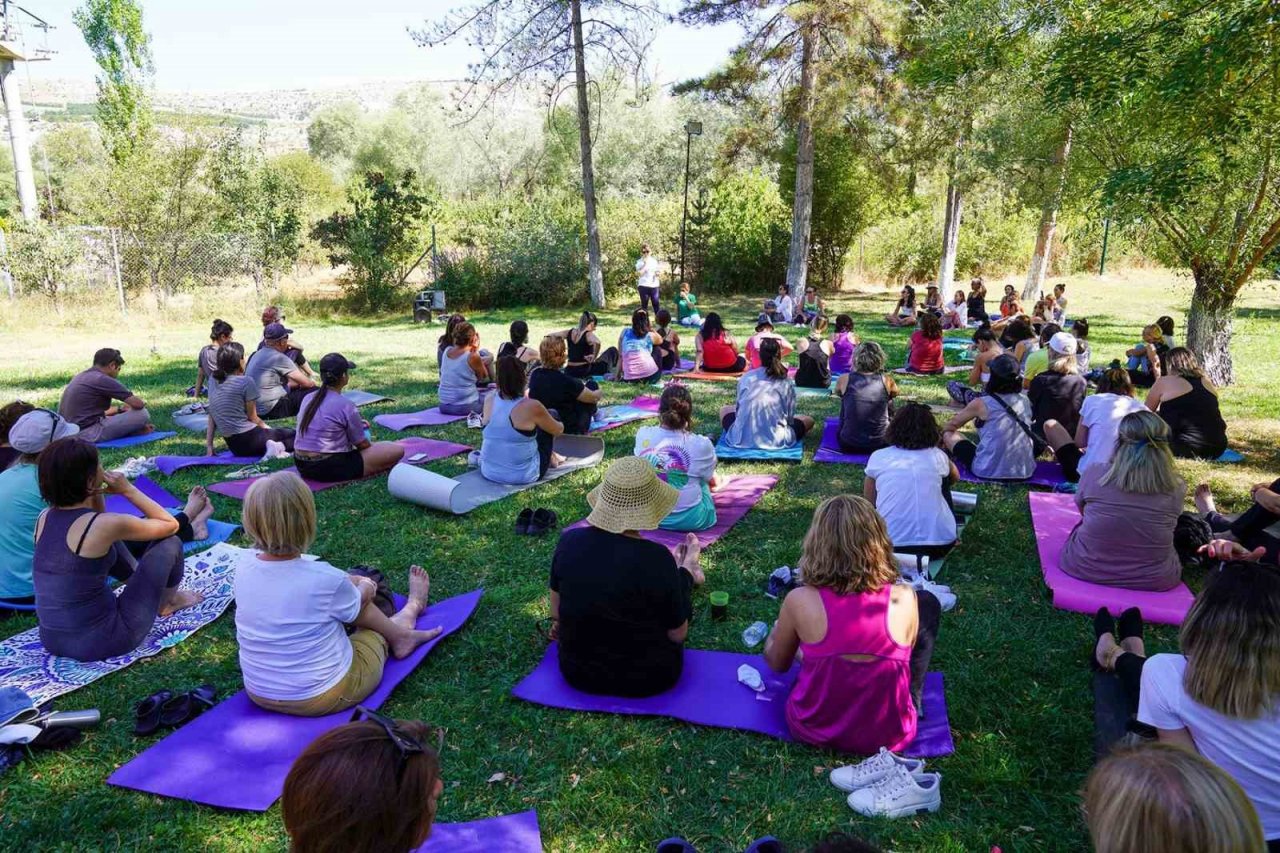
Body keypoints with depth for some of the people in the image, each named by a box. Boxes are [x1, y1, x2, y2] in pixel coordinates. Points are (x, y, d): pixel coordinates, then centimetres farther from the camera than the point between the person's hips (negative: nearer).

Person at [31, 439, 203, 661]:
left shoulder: (45, 518, 0)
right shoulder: (103, 525, -20)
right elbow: (170, 525, -5)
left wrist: (96, 496, 4)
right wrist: (128, 490, -3)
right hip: (100, 642, -7)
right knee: (170, 544, 3)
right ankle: (167, 602, 30)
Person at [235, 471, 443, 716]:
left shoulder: (244, 568, -12)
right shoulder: (325, 579, -28)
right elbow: (358, 611, -5)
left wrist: (347, 582, 14)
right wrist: (365, 588, 15)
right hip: (323, 698, -5)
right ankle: (411, 608, 48)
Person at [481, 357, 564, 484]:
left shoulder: (489, 401, -6)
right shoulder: (532, 407, -19)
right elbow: (558, 430, 1)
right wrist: (559, 424, 23)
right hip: (523, 476, -5)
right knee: (552, 414, 14)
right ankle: (550, 458, 33)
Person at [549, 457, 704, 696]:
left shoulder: (569, 540, -15)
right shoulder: (656, 559, -27)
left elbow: (557, 614, 2)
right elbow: (677, 634, -12)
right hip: (646, 680, -3)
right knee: (678, 582, 19)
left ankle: (680, 573, 51)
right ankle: (686, 574, 49)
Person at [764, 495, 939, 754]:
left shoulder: (800, 601, -20)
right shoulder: (905, 599, -18)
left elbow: (777, 664, -1)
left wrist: (777, 631, 22)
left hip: (814, 730, 1)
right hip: (889, 736, 0)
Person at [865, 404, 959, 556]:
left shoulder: (878, 457, 3)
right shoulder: (937, 456, 4)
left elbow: (869, 502, 15)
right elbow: (955, 478, 28)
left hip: (891, 545, 0)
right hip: (939, 546, 0)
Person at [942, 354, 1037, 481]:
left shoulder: (981, 404, -9)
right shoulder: (1024, 400, 4)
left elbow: (953, 425, 8)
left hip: (988, 472, -4)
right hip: (1023, 472, 5)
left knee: (948, 433, 14)